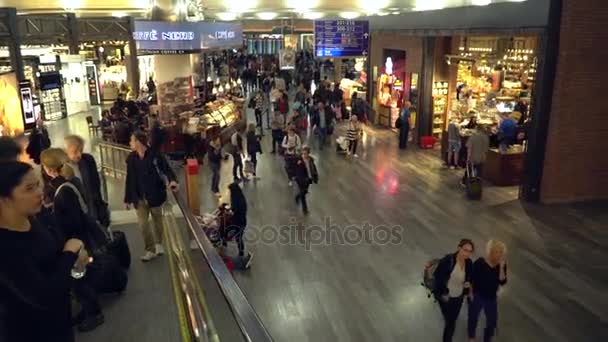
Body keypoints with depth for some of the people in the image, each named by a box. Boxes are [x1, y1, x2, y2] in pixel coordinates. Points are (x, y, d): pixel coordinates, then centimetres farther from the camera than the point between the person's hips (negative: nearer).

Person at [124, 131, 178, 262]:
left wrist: (172, 180, -36)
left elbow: (166, 168, -14)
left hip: (155, 195, -3)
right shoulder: (131, 158, 1)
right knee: (142, 224, 1)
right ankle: (150, 250, 16)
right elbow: (129, 179, 6)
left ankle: (158, 244, 39)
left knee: (157, 220, 15)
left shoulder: (155, 155, -13)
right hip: (139, 197, 3)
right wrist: (127, 199, 8)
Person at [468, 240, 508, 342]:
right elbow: (471, 279, -9)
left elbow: (502, 282, -18)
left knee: (492, 321, 10)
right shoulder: (480, 263, -19)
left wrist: (501, 267, -27)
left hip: (491, 298, 3)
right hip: (478, 296, -3)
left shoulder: (501, 265, -9)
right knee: (473, 317, 16)